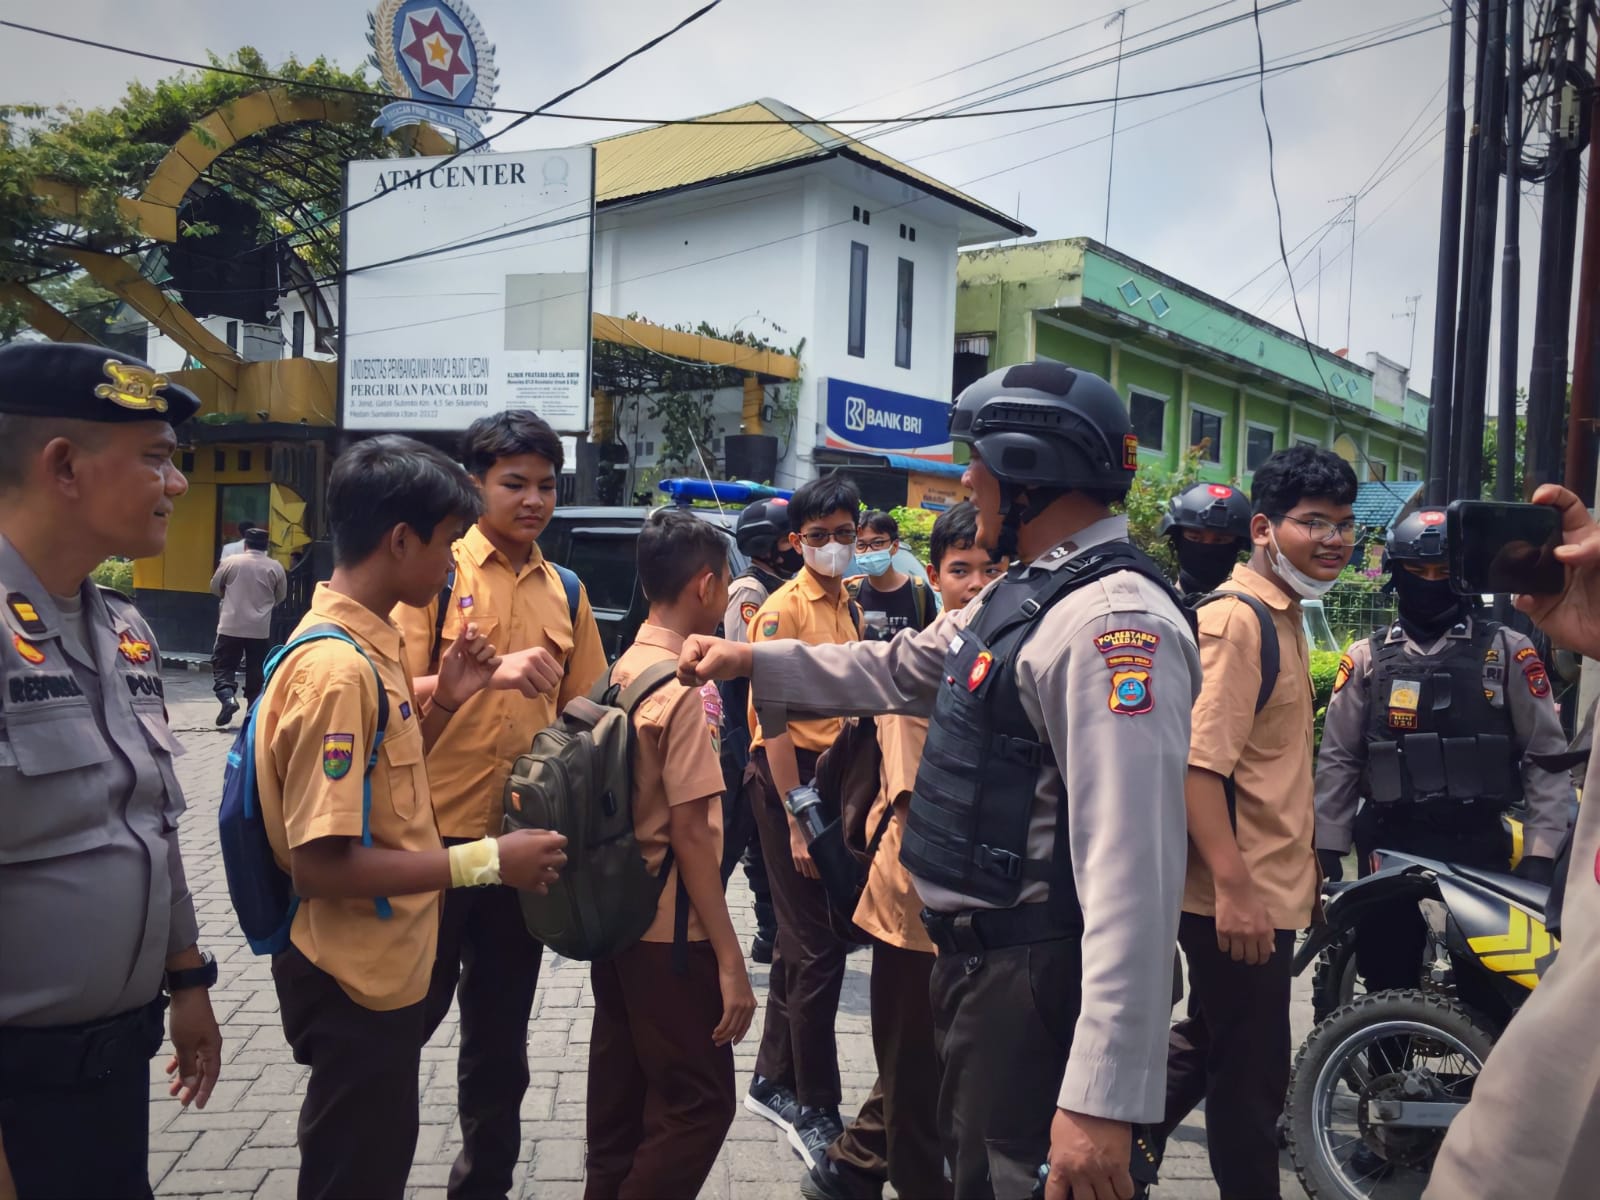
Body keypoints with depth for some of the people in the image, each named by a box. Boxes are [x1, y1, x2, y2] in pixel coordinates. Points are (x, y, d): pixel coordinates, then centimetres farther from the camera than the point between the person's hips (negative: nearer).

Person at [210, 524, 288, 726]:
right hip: (261, 629, 1)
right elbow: (281, 597, 8)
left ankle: (227, 698, -14)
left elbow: (215, 588, 9)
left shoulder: (231, 562, -2)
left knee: (223, 666, 8)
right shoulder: (275, 567, -1)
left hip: (231, 626, -1)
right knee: (256, 672, 10)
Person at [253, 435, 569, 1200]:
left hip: (383, 966, 9)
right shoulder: (338, 666, -26)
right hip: (355, 981, -9)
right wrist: (485, 862, -24)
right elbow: (320, 863, -28)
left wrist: (443, 703, 1)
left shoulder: (370, 644, 4)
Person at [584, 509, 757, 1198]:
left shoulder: (625, 669, 7)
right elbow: (690, 834, -20)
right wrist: (730, 960, -17)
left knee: (622, 1100, 17)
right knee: (699, 1104, 2)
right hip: (670, 930, -9)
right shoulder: (683, 689, -18)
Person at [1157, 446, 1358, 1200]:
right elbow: (1197, 762, -25)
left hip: (1269, 888, 10)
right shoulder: (1235, 620, -17)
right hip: (1239, 896, -10)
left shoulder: (1284, 616, 14)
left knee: (1206, 1050, 21)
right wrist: (1234, 886, -28)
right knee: (1252, 1076, 4)